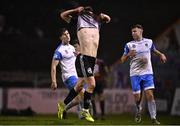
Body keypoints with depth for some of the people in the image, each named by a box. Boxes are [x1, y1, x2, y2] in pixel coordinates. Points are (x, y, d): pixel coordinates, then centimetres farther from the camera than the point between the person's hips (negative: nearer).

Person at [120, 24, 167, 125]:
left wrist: (161, 54, 7)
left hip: (147, 73, 0)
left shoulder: (149, 42, 7)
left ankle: (154, 118, -8)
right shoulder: (129, 45, 4)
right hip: (135, 74, 0)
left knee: (150, 95, -12)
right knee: (137, 97, 0)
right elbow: (122, 60, 6)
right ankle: (139, 110, 33)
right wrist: (128, 55, -15)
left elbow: (154, 50, 27)